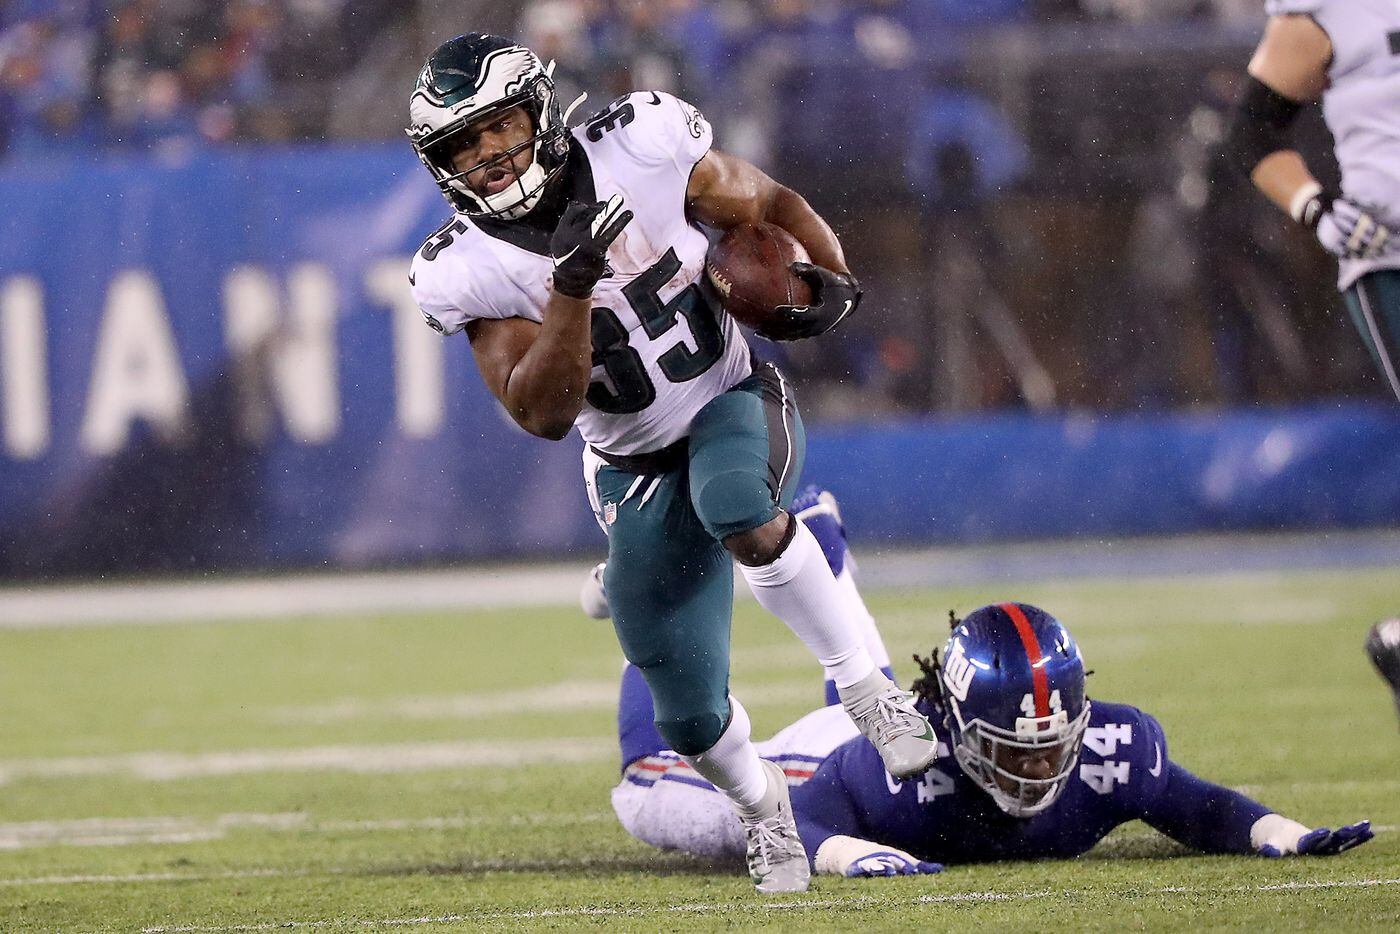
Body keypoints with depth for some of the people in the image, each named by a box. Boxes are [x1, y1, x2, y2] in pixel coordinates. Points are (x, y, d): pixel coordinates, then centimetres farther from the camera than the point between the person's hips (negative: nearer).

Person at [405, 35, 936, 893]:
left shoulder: (641, 148, -15)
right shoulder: (469, 271, -15)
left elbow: (772, 207, 1)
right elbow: (544, 414, -23)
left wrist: (829, 282, -19)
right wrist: (572, 285, -34)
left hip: (735, 405, -2)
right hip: (638, 476, 2)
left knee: (739, 514, -39)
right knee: (692, 718, 3)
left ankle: (861, 680, -19)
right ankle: (762, 806, 37)